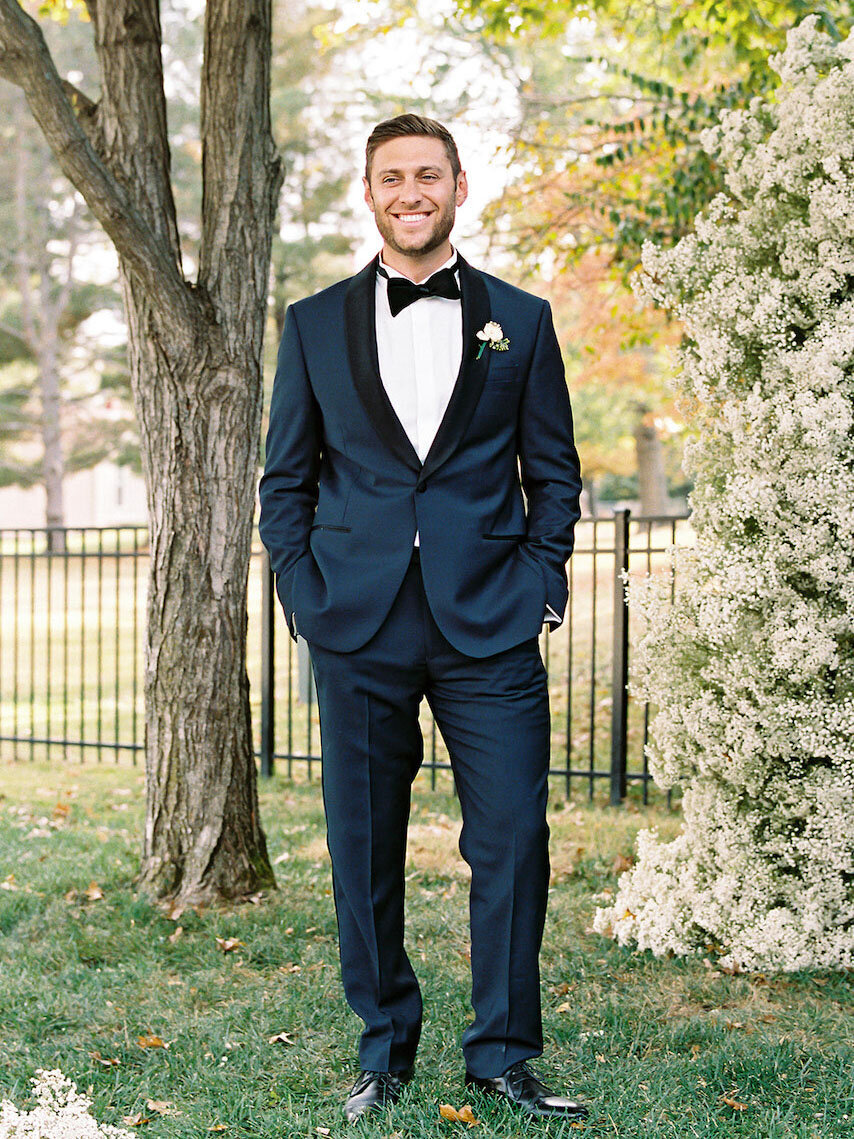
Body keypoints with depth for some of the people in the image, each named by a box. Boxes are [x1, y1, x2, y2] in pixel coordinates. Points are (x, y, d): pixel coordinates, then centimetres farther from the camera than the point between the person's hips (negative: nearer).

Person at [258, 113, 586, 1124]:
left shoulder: (520, 321, 9)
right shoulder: (314, 325, 10)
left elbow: (554, 472, 11)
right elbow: (285, 480, 11)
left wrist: (537, 583, -1)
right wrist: (308, 597, 0)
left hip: (490, 625, 0)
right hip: (358, 627, 1)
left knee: (512, 841, -2)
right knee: (364, 849, 6)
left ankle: (501, 1053, 14)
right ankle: (384, 1052, 22)